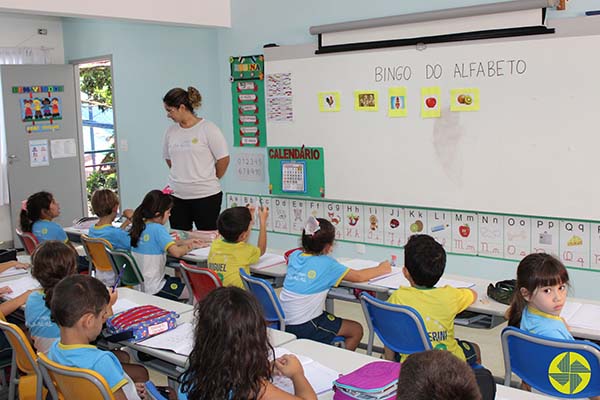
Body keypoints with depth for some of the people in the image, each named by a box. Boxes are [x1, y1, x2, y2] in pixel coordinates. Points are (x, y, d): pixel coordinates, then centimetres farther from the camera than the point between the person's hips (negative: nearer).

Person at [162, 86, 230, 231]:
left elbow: (223, 159, -6)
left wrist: (210, 180, 6)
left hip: (205, 196, -5)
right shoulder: (171, 131, 6)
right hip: (176, 196, 5)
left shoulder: (208, 129, -9)